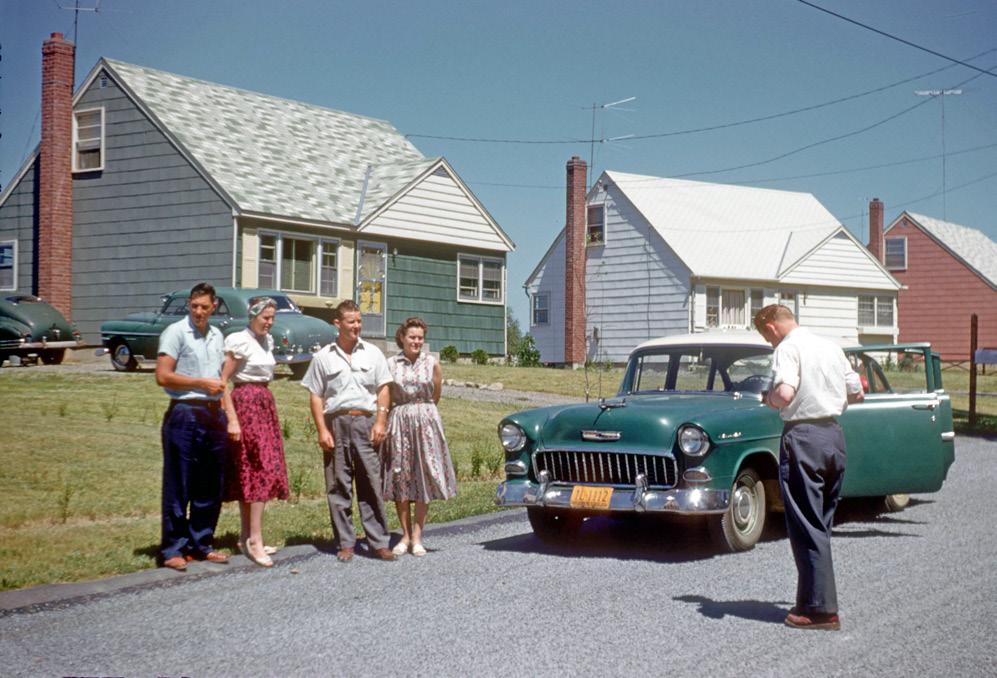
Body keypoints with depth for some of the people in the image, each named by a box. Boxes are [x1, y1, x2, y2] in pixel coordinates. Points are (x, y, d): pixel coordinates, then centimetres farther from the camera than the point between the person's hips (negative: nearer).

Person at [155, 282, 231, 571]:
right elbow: (163, 376, -12)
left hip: (213, 415, 7)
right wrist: (201, 383, -12)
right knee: (178, 486, -2)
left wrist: (225, 411, 12)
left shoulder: (217, 336, 16)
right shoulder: (176, 332, -5)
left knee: (211, 486, 11)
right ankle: (173, 549, 5)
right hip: (185, 414, -7)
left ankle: (202, 544, 22)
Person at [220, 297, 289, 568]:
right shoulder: (239, 341, -11)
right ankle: (255, 540, -11)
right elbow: (222, 381, -14)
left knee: (249, 473, 10)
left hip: (264, 405, 8)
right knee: (261, 472, -12)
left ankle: (246, 537, 15)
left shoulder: (267, 340, 13)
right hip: (246, 404, -8)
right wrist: (232, 419, -19)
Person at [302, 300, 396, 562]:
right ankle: (345, 544, 10)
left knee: (372, 485, -1)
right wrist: (322, 430, -4)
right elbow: (316, 396, 4)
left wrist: (380, 422, -2)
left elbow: (383, 390, 9)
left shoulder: (372, 353, 10)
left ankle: (379, 542, 4)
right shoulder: (324, 357, 6)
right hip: (336, 422, 0)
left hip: (366, 422, 0)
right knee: (338, 486, 2)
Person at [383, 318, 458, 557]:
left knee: (423, 477, -1)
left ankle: (417, 536, 6)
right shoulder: (390, 364, 2)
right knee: (400, 477, 2)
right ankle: (405, 535, 12)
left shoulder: (432, 363, 3)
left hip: (426, 422, 0)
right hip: (398, 422, 0)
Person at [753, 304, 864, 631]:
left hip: (803, 436, -8)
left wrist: (769, 399, -4)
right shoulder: (831, 346, 13)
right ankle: (812, 599, 22)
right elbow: (856, 393, 17)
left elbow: (784, 393, -24)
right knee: (822, 524, 15)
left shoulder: (788, 348, -10)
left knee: (807, 527, -2)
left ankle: (821, 609, -2)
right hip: (835, 435, 8)